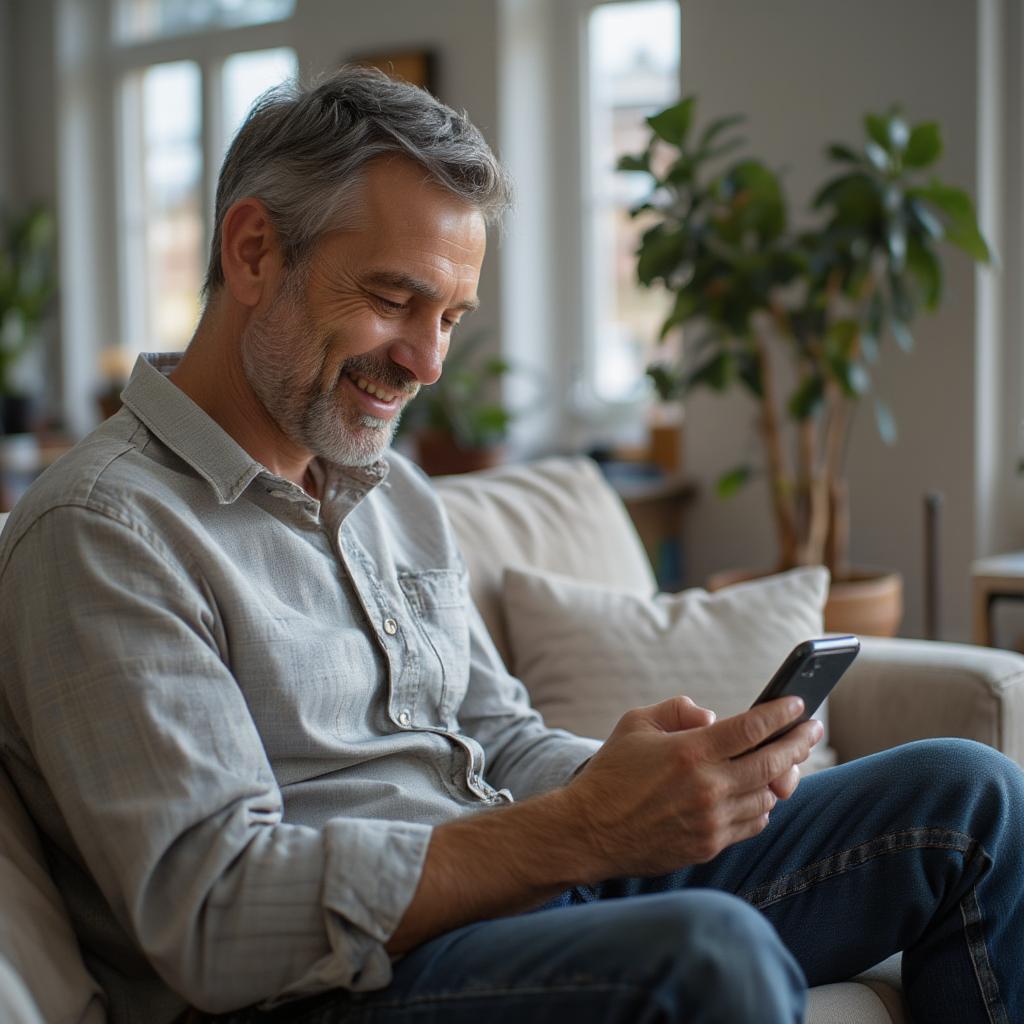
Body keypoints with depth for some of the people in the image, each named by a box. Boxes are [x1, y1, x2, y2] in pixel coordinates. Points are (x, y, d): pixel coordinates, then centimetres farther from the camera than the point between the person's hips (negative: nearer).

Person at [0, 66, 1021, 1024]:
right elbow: (214, 919, -21)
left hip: (526, 894, 8)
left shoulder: (396, 494, 16)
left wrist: (685, 772, -6)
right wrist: (587, 829, -28)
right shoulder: (100, 529, -12)